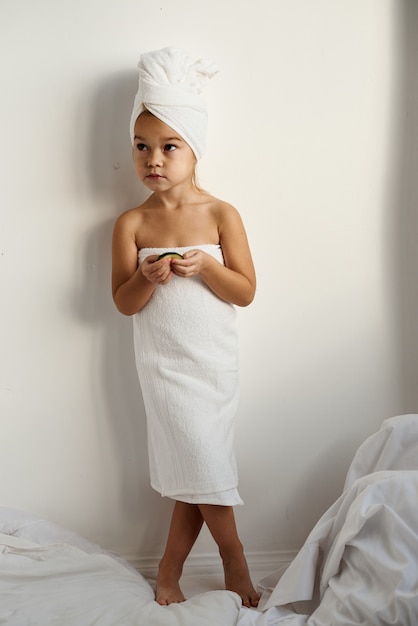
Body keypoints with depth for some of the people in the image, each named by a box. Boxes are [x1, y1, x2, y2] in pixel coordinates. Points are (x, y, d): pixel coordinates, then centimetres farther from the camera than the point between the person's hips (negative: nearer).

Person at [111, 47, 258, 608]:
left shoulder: (222, 215, -3)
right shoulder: (131, 224, -1)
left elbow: (246, 292, -4)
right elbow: (124, 303, -1)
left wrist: (204, 266, -21)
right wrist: (147, 277, -21)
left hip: (212, 362, 1)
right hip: (162, 365, 0)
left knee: (197, 469, 5)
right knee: (200, 466, 0)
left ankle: (170, 570, 24)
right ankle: (235, 560, 21)